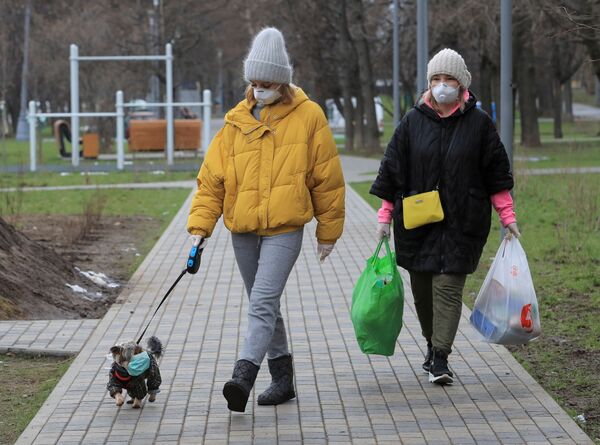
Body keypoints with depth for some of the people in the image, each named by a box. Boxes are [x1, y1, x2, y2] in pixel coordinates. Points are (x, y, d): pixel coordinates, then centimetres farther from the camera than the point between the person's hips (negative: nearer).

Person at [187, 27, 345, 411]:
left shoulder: (308, 116, -2)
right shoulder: (237, 121, 6)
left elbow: (327, 178, 4)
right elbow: (212, 178, 6)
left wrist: (328, 232, 6)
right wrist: (200, 226, -3)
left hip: (284, 229, -5)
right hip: (243, 231, 5)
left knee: (263, 302, -19)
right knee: (266, 307, 13)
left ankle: (243, 376, -30)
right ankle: (283, 378, 25)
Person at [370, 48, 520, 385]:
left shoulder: (479, 123, 2)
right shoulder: (414, 121, 5)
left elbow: (496, 174, 7)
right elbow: (393, 169, 8)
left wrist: (507, 216, 4)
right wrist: (385, 216, 5)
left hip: (462, 223, -2)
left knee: (449, 286, -10)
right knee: (422, 287, 7)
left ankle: (440, 357, -9)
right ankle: (433, 345, 28)